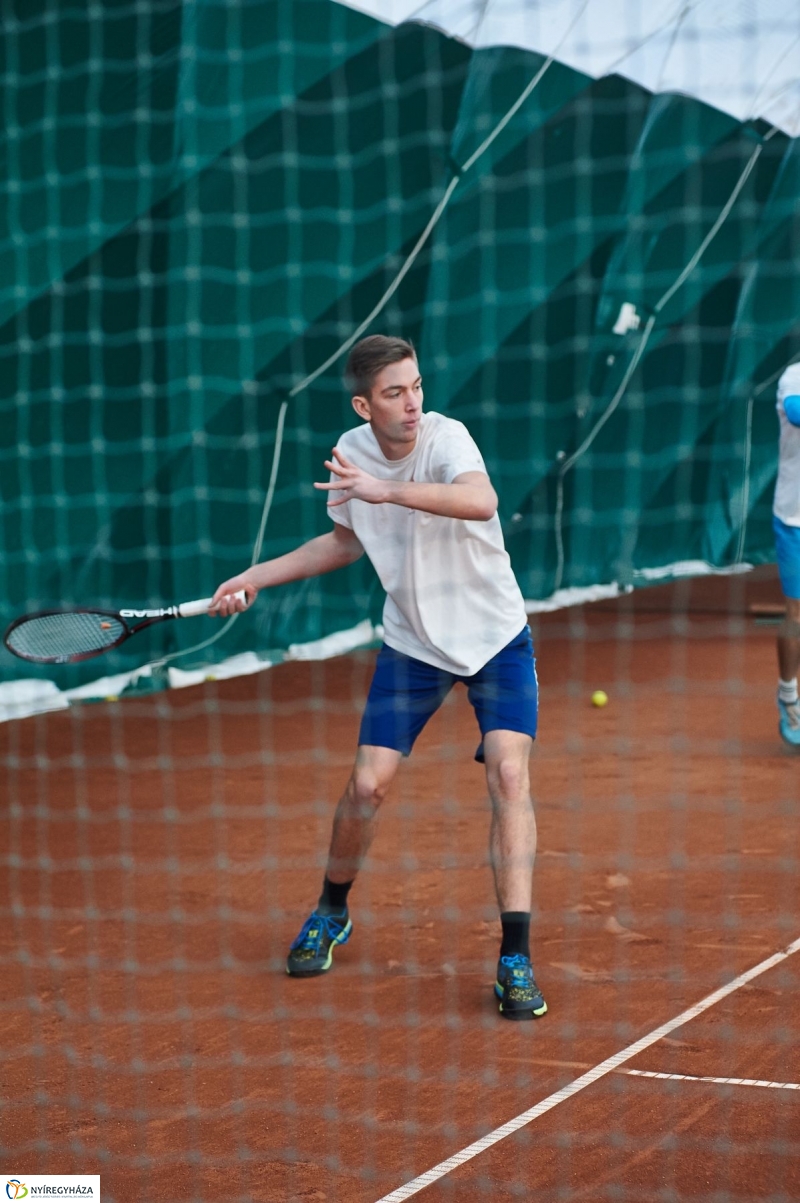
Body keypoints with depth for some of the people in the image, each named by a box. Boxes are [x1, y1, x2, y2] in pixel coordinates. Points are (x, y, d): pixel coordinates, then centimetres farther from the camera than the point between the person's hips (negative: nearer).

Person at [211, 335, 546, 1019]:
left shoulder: (444, 437, -21)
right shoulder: (351, 451, -5)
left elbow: (481, 502, -44)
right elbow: (348, 540, 15)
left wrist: (386, 489, -51)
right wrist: (258, 577, 13)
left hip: (495, 636, -3)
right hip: (412, 644, 3)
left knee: (509, 774, -18)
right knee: (368, 783, -3)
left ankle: (516, 959, -12)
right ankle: (332, 913, 26)